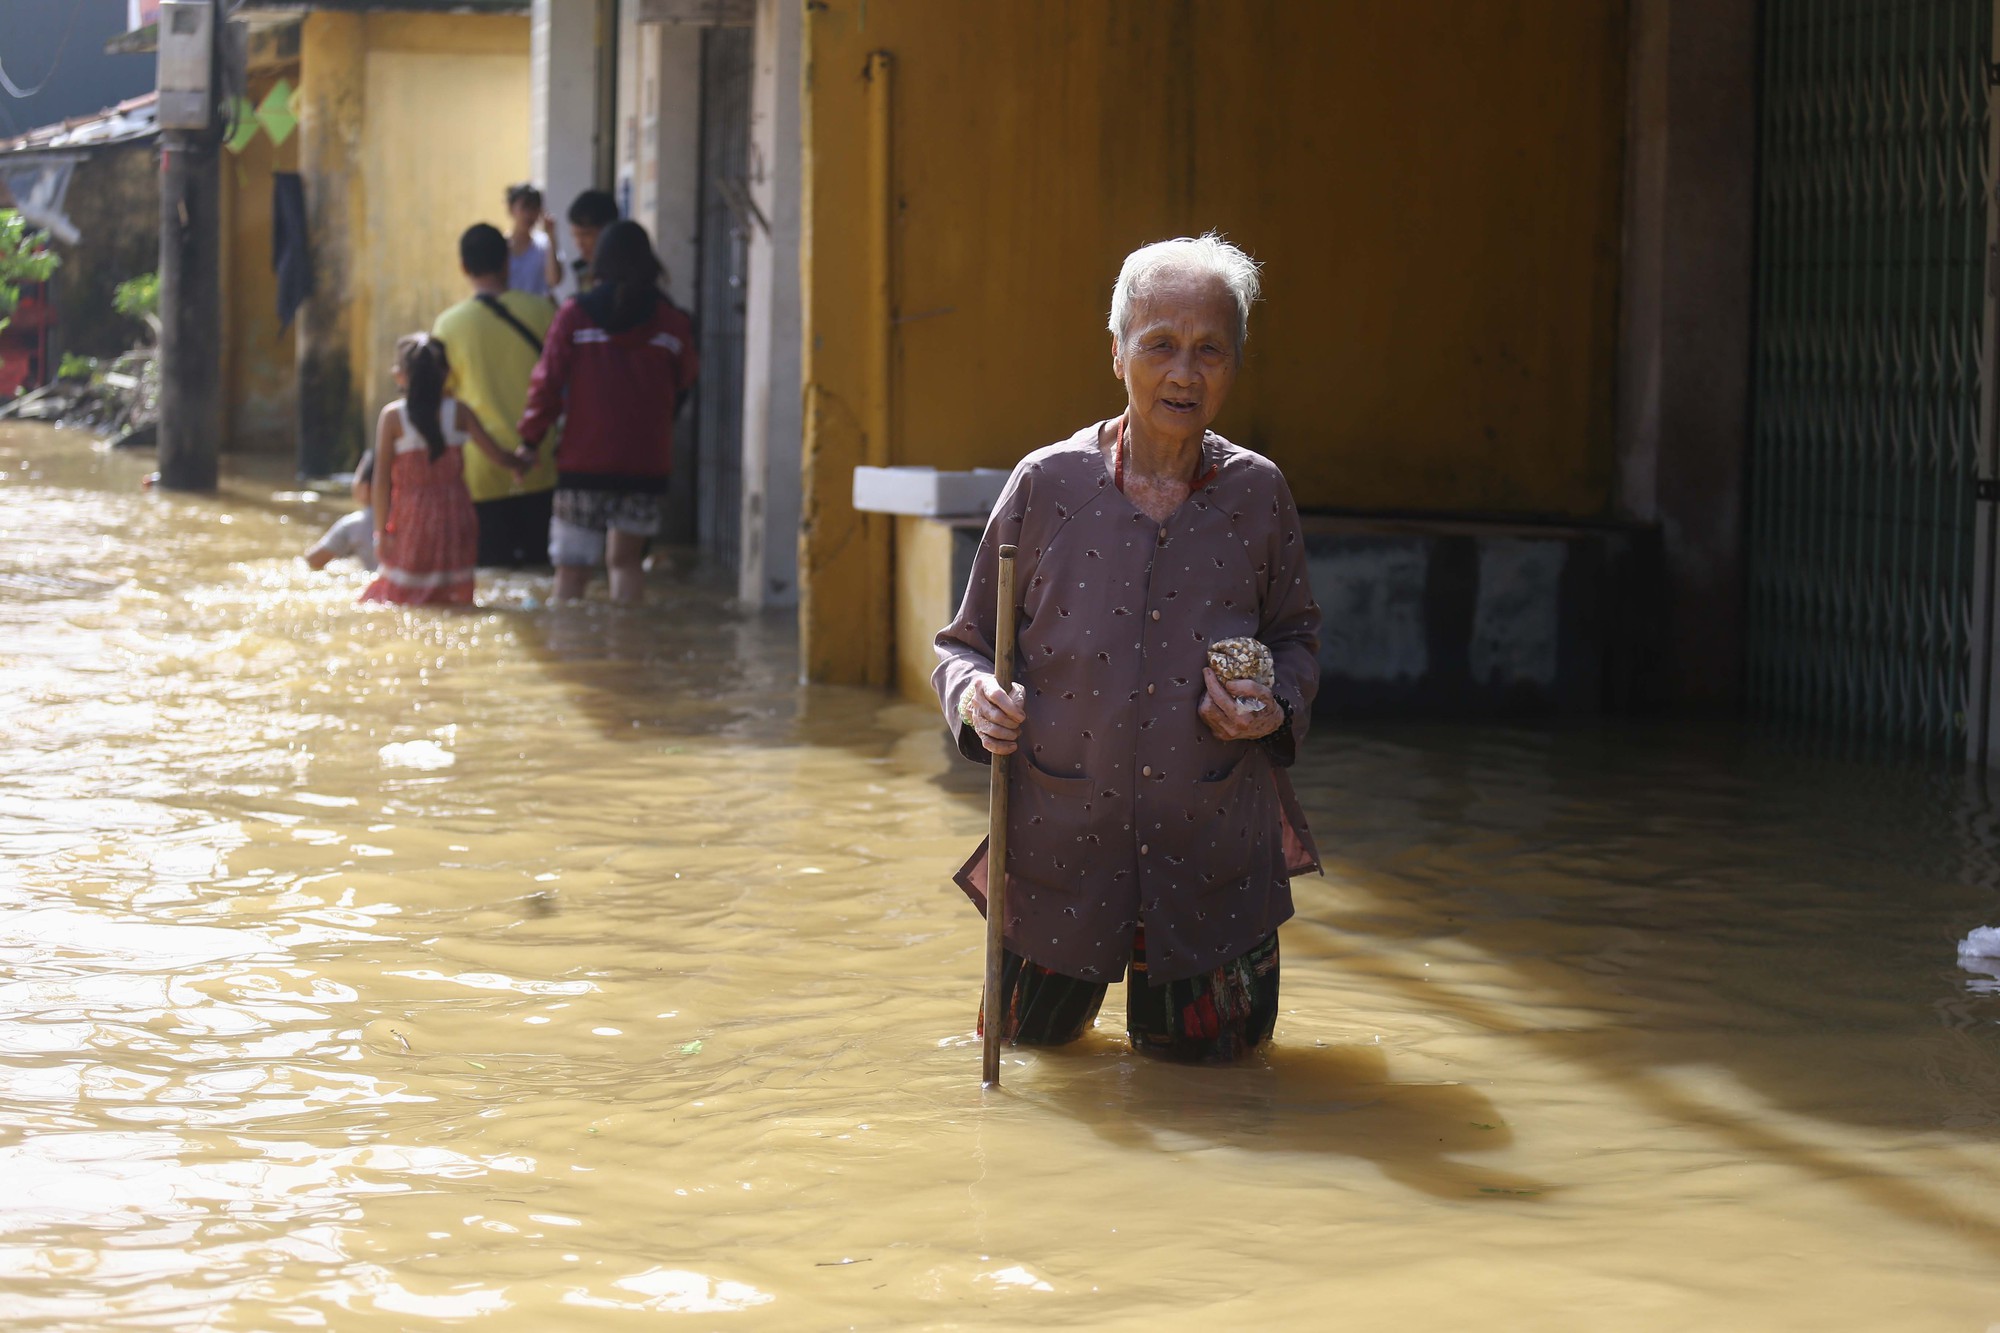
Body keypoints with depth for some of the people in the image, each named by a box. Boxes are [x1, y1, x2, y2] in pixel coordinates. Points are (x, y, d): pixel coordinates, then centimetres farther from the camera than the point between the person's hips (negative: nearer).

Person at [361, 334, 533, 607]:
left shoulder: (392, 416, -7)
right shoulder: (457, 412, -3)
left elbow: (382, 479, -7)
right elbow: (497, 457, 1)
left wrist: (381, 531, -2)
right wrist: (520, 461, 23)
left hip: (412, 521, -2)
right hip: (455, 518, 2)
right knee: (453, 598, 5)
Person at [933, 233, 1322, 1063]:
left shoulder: (1256, 494, -4)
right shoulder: (1047, 486, -8)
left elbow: (1296, 635, 11)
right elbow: (966, 645, 2)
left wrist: (1278, 706, -10)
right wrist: (977, 699, -21)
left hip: (1213, 841, 0)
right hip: (1062, 837, 0)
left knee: (1199, 1044, 10)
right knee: (1030, 1031, 14)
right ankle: (1079, 971, 50)